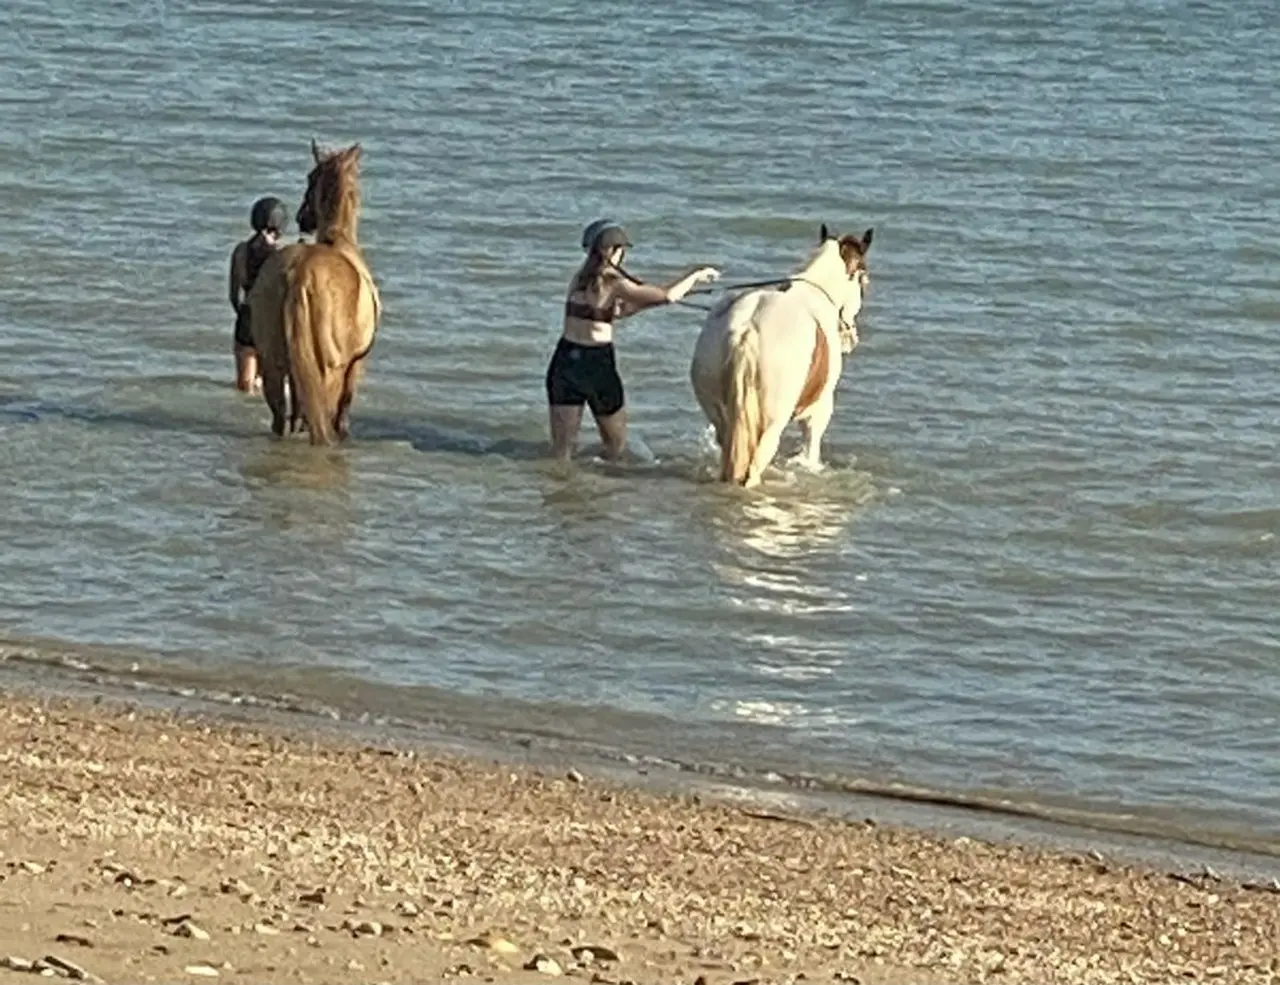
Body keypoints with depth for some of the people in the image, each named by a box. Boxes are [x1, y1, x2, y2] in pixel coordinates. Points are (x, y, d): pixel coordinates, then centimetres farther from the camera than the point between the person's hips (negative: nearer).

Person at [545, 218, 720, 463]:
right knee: (616, 443, 14)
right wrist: (697, 275, 1)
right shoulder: (613, 282, -10)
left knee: (561, 447, 3)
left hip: (566, 359, 5)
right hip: (597, 364, -5)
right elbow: (668, 296, -14)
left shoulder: (580, 279, 11)